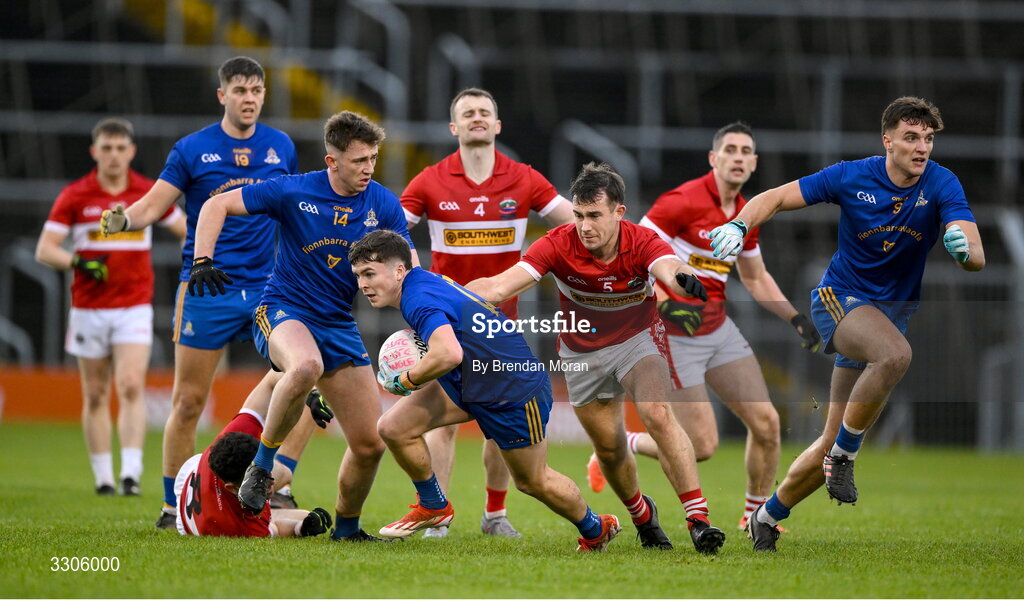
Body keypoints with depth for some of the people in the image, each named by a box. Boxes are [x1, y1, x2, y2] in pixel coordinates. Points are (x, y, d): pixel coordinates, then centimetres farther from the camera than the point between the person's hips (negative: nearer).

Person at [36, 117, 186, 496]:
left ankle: (131, 472, -21)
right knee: (95, 396, 6)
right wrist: (78, 262, -23)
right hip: (89, 307, 1)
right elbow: (44, 249, -7)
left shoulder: (149, 192, 3)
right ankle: (103, 477, 14)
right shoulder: (74, 196, -1)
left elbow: (187, 230, 16)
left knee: (131, 387, -16)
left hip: (134, 306, -1)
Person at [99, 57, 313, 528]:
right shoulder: (192, 150, -1)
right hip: (206, 289, -2)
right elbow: (152, 205, -4)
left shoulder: (281, 147, 8)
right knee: (188, 401, -1)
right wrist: (123, 219, -24)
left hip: (267, 286, 3)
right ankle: (174, 505, 10)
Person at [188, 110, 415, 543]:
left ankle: (346, 528, 25)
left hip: (339, 327, 5)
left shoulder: (384, 205, -1)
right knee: (306, 366, -42)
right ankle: (262, 465, -23)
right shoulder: (294, 191, -10)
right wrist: (201, 261, -18)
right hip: (283, 312, -4)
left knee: (370, 445, -1)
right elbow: (217, 205, -4)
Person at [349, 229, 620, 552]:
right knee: (393, 427, -4)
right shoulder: (425, 281, 3)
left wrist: (406, 380, -24)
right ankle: (433, 507, 15)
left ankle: (596, 529, 34)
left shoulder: (419, 298, -26)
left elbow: (448, 355, -41)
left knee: (533, 481, 9)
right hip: (469, 383, 9)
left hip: (515, 388, -9)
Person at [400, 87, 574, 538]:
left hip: (501, 318, 2)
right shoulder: (430, 182, -1)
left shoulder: (523, 180, 1)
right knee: (443, 418, -8)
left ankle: (495, 513, 17)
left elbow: (579, 223, 2)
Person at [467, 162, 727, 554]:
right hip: (582, 352, 2)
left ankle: (698, 519, -28)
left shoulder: (642, 242, -24)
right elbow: (500, 286, -31)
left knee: (658, 415, -26)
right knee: (609, 448, 7)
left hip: (637, 340, -2)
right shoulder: (559, 245, -23)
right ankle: (642, 515, 36)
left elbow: (669, 269, -46)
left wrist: (683, 279, -71)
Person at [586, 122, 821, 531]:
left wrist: (795, 318, 14)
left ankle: (755, 517, 19)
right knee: (702, 445, -11)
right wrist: (665, 303, -29)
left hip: (718, 328, 7)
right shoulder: (685, 202, -17)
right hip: (677, 334, -7)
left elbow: (756, 278, 23)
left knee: (765, 422, 1)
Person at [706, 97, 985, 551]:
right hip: (839, 299, -3)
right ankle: (845, 453, -21)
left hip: (891, 314, 3)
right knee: (895, 353, -38)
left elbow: (977, 257, -22)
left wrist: (963, 249, -47)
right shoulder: (852, 177, -13)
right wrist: (739, 225, -26)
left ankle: (767, 516, 26)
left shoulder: (941, 185, -11)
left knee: (832, 445, 4)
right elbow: (776, 197, -6)